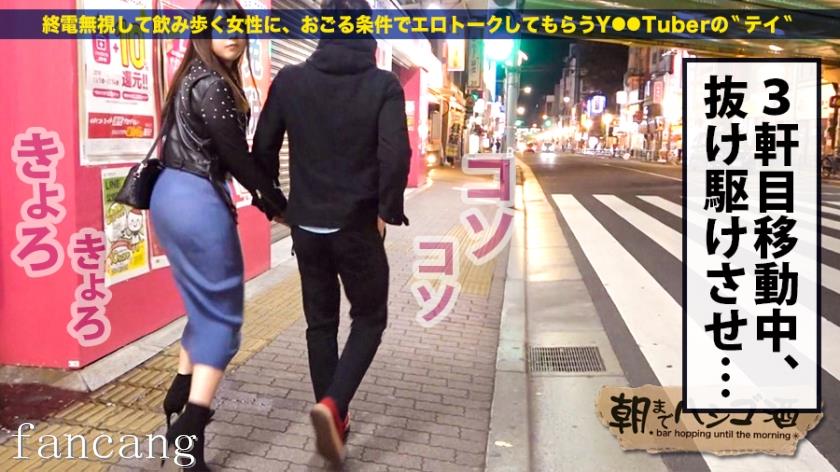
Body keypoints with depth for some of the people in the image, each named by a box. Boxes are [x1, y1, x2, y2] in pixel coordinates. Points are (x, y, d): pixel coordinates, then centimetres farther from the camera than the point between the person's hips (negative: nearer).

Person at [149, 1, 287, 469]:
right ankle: (190, 424, -3)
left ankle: (182, 392, 34)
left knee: (203, 302, 23)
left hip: (170, 195, 10)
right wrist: (280, 203, -5)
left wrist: (261, 199, 13)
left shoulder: (192, 77, 15)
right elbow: (237, 156, -16)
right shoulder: (213, 84, -14)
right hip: (198, 201, -9)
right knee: (222, 314, -1)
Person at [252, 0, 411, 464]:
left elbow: (263, 150, 4)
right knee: (369, 318, 13)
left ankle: (333, 418, 24)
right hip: (358, 224, -3)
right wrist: (387, 211, -7)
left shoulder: (289, 81, 1)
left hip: (306, 225, 4)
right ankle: (331, 405, -6)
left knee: (320, 322, 17)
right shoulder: (383, 85, -8)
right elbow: (395, 155, -19)